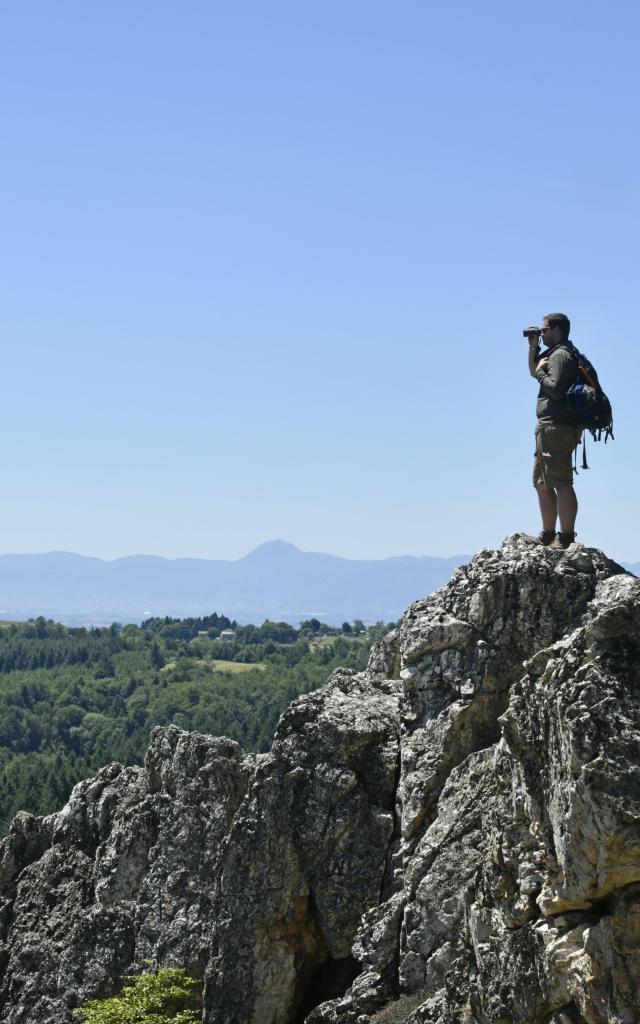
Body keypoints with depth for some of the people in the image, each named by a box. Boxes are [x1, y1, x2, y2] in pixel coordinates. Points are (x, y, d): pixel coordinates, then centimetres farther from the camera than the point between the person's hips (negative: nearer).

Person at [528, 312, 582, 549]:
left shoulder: (560, 355, -11)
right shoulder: (555, 354, 21)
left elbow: (556, 389, -23)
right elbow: (534, 372, 35)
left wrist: (541, 371, -7)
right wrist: (533, 347, 22)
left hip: (556, 427, -11)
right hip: (549, 428, 11)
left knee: (561, 483, -14)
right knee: (542, 483, 16)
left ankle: (566, 537, -17)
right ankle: (548, 534, 22)